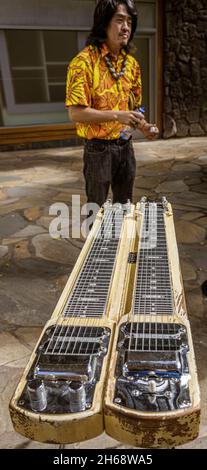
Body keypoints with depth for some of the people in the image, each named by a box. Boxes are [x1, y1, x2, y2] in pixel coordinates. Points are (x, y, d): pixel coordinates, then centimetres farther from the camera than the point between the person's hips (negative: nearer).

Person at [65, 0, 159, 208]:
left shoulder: (131, 64, 8)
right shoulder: (84, 61, -14)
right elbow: (75, 113, -19)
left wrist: (143, 126, -3)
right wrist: (116, 116, -25)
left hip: (125, 146, 6)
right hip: (99, 148, -6)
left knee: (124, 205, 18)